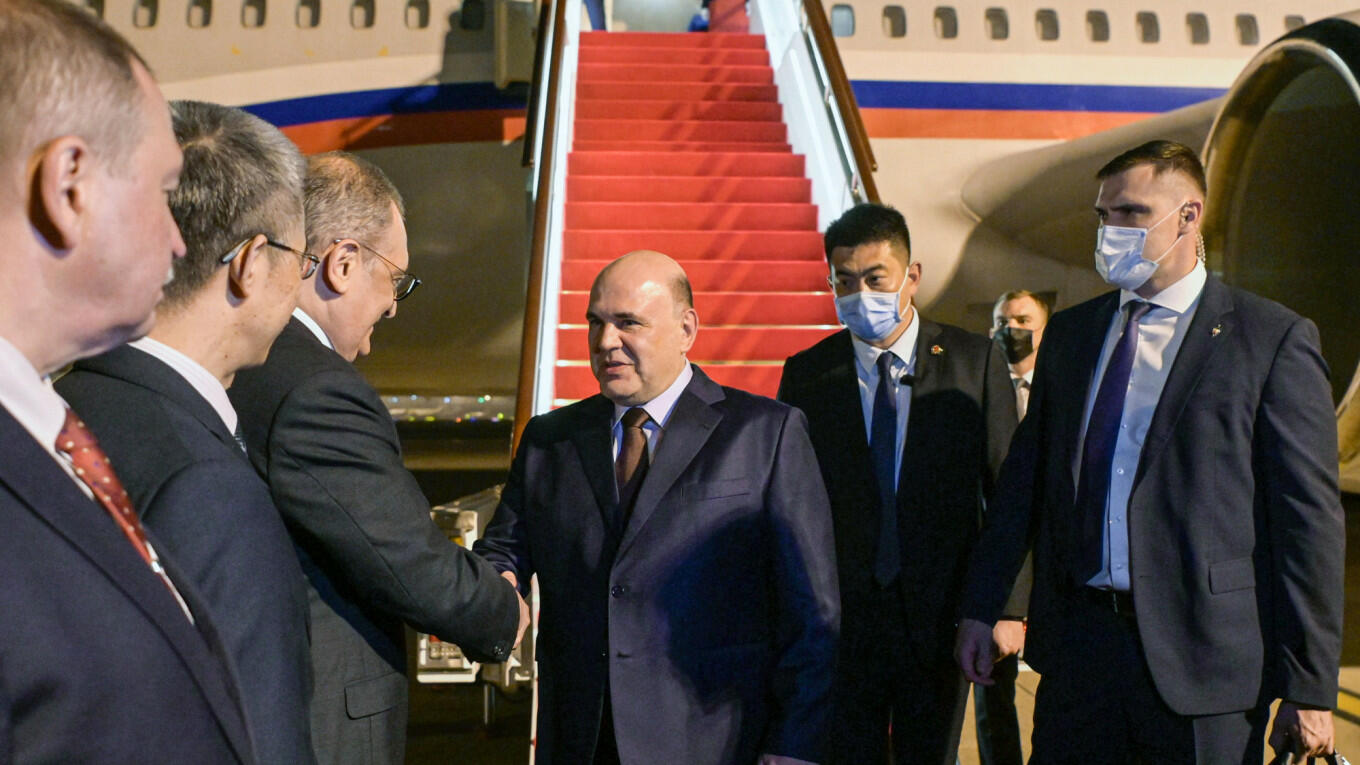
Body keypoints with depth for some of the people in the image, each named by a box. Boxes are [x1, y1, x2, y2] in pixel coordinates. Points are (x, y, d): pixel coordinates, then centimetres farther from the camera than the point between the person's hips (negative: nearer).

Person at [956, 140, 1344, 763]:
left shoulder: (1275, 339, -5)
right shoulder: (1069, 333, 11)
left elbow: (1309, 519, -7)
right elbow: (1024, 477, 14)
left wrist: (1309, 688, -8)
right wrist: (980, 609, 11)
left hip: (1204, 657, -4)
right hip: (1078, 643, 4)